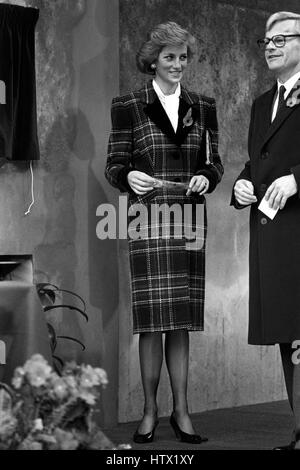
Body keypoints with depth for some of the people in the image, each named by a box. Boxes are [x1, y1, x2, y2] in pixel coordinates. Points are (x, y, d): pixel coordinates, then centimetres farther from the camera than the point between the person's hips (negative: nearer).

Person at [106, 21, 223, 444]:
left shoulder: (202, 108, 12)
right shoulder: (128, 107, 3)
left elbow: (214, 162, 16)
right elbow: (114, 165, 3)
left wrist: (207, 178, -6)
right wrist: (129, 177, -19)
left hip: (189, 220, 3)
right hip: (147, 218, -3)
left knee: (181, 317, 4)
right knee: (152, 316, -5)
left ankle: (181, 410, 9)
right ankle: (150, 410, 4)